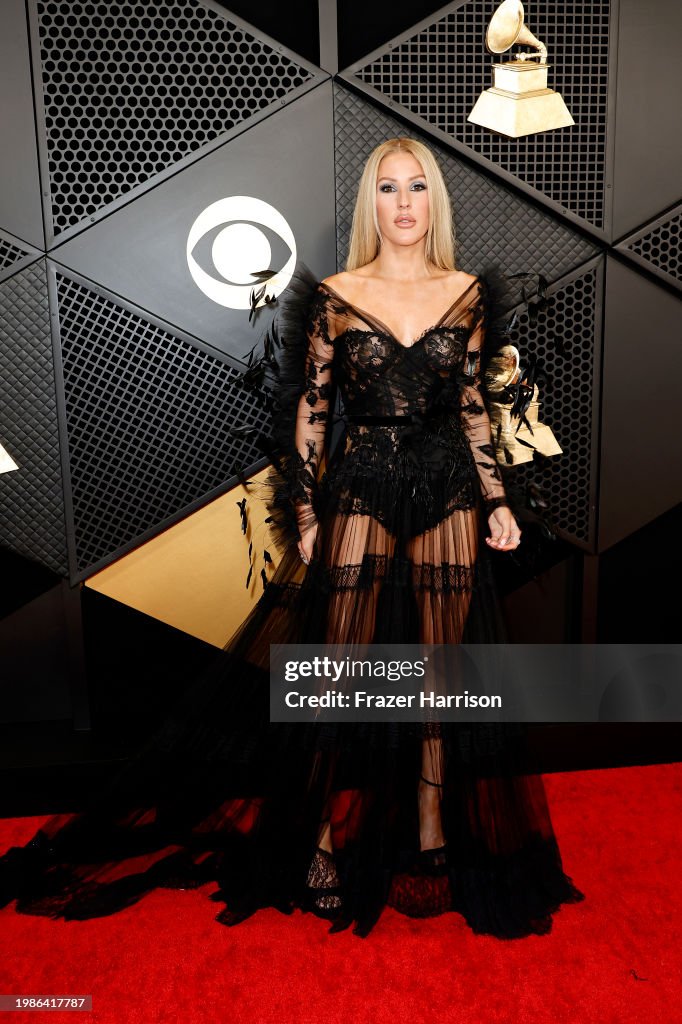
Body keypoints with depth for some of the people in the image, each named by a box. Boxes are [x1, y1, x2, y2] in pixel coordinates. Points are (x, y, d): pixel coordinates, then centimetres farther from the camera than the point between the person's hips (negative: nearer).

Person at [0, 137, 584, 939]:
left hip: (447, 496, 3)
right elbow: (309, 411, 0)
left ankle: (432, 834, 25)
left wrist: (496, 501, 7)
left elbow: (472, 406, 11)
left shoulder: (467, 294, 7)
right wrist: (305, 516, -3)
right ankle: (330, 838, 19)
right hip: (359, 491, -2)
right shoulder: (336, 296, 0)